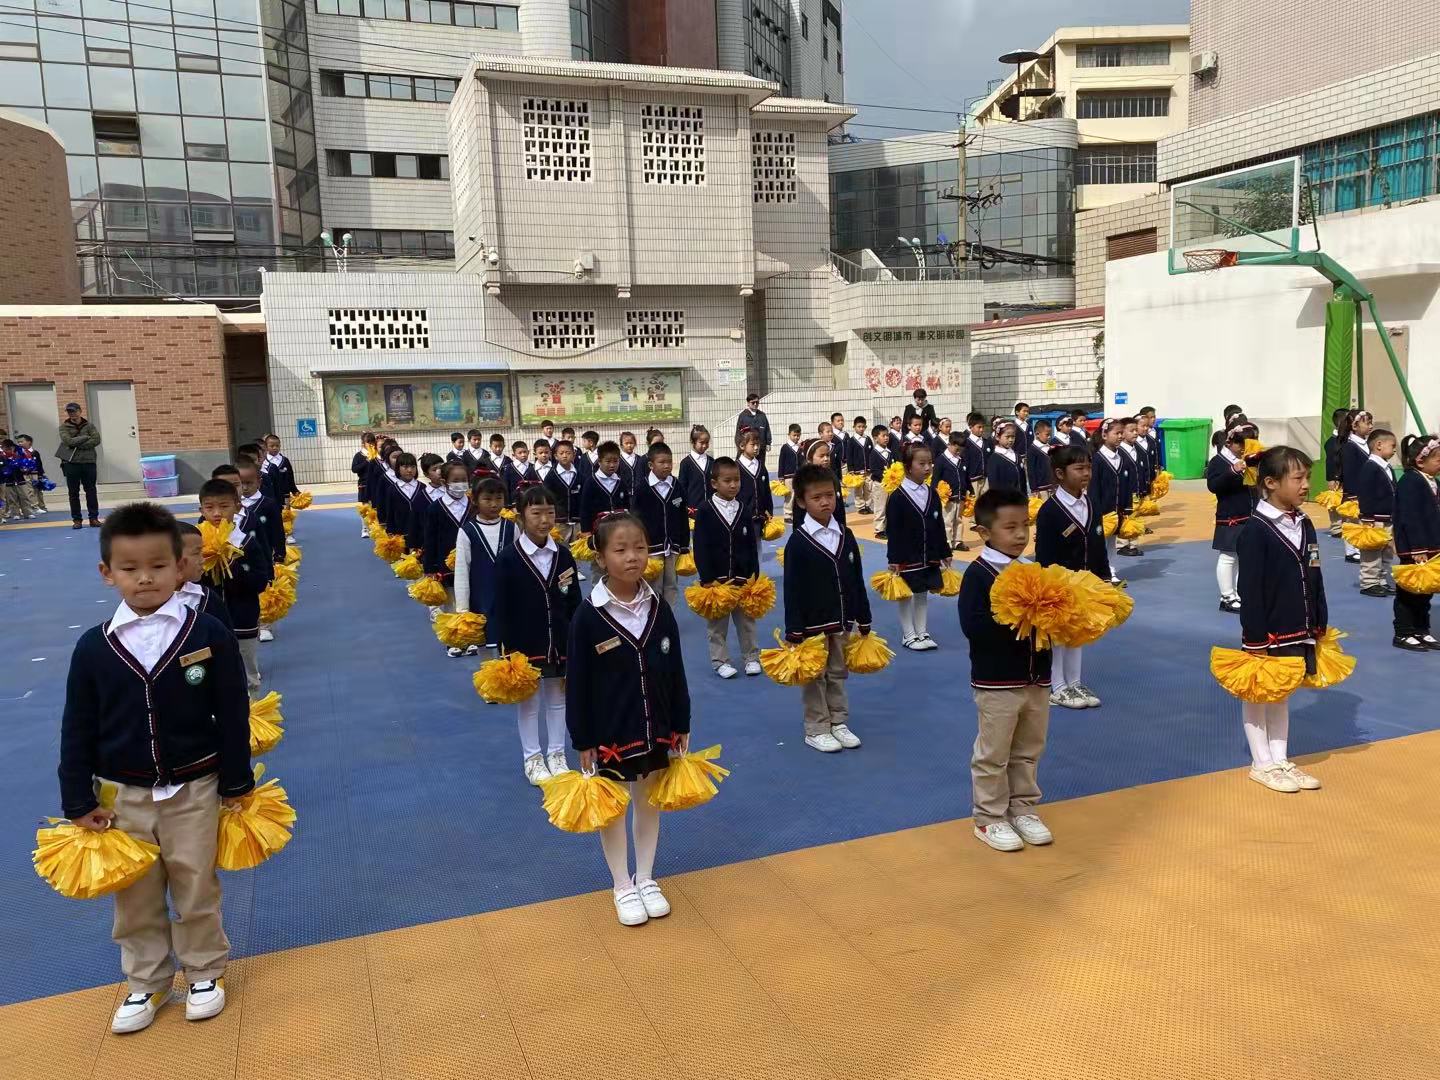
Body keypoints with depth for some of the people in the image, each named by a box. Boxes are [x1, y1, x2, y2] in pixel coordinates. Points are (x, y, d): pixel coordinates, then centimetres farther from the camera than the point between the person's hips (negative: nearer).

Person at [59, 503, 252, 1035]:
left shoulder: (208, 635, -13)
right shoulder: (93, 647, -7)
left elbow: (233, 716, -6)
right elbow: (77, 730, 1)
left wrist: (236, 785, -4)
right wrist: (79, 802, 1)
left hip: (193, 791, -2)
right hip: (123, 796, 2)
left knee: (196, 891, 13)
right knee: (135, 900, 16)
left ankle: (204, 973, 35)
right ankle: (145, 983, 36)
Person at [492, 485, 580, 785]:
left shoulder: (563, 555, -1)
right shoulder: (508, 558, -11)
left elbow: (574, 603, 3)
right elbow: (501, 609, -9)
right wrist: (506, 651, -10)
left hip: (560, 642, 3)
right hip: (525, 643, -3)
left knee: (558, 698, 14)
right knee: (529, 701, 11)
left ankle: (556, 754, 29)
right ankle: (532, 758, 26)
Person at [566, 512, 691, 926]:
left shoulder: (659, 609, -5)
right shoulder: (588, 616, -16)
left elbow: (675, 672, 3)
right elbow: (578, 684, -11)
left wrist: (682, 725, 5)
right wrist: (583, 741, -9)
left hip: (655, 728, 3)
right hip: (609, 731, -3)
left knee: (649, 802, 17)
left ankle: (646, 878, 35)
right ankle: (623, 887, 30)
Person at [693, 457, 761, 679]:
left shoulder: (744, 510, 3)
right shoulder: (705, 511, -8)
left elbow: (752, 546, 5)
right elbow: (700, 548, -10)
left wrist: (753, 575, 0)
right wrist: (707, 579, -13)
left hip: (743, 578, 3)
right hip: (715, 579, -3)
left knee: (746, 619, 12)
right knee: (717, 623, 8)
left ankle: (751, 657, 24)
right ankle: (720, 661, 19)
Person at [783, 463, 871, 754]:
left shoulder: (845, 535, 2)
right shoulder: (798, 542, -12)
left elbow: (857, 581, 8)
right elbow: (792, 590, -12)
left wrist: (864, 621, 9)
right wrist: (794, 632, -14)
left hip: (842, 621, 5)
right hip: (813, 625, -4)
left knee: (838, 674, 16)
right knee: (814, 678, 7)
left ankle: (838, 723, 29)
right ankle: (816, 730, 19)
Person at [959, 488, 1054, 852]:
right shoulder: (978, 574, -14)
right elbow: (972, 625, -23)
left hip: (1036, 678, 7)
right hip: (996, 682, -6)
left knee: (1028, 751, 17)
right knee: (993, 754, 5)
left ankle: (1022, 809, 32)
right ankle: (989, 818, 18)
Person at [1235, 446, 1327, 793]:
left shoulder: (1304, 525, 6)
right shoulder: (1255, 530, -17)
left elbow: (1315, 580, 13)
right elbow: (1249, 589, -17)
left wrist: (1319, 625, 12)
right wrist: (1255, 638, -18)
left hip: (1297, 630, 7)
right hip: (1266, 632, -7)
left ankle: (1281, 760, 26)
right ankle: (1262, 764, 18)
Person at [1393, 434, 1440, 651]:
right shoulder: (1410, 482, -18)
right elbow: (1410, 519, -22)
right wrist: (1418, 550, -23)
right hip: (1415, 549, -9)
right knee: (1409, 591, 0)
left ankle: (1422, 631, 25)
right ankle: (1403, 634, 9)